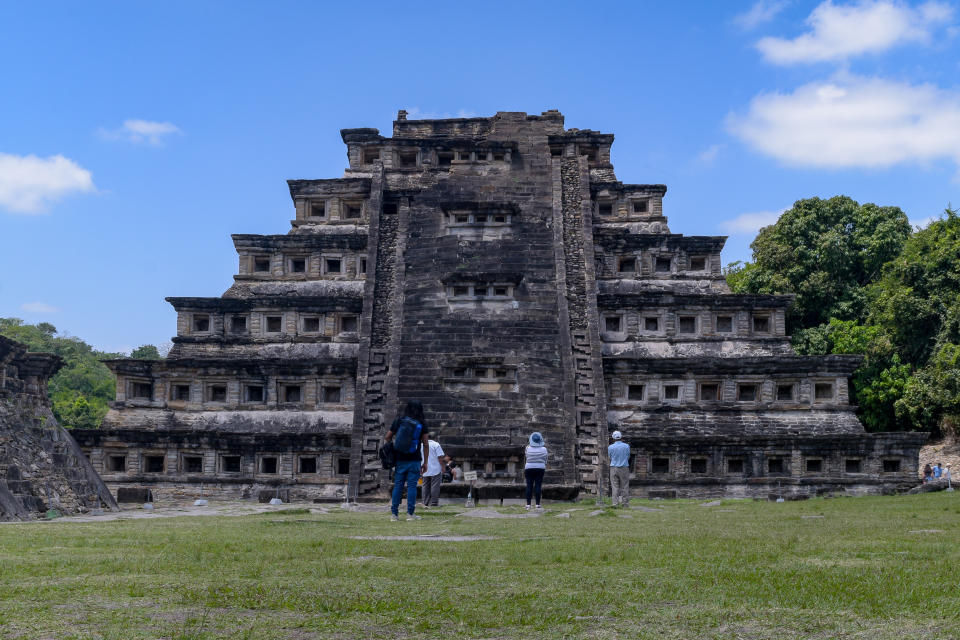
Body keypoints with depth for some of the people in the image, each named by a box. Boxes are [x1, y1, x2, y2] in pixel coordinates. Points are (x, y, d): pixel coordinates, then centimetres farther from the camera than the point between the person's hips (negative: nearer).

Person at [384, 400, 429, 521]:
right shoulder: (421, 424, -2)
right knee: (412, 486, 2)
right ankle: (410, 513, 1)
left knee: (398, 485, 7)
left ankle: (394, 513, 7)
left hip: (399, 460, 2)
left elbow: (387, 437, 4)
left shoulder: (398, 421, 2)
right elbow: (425, 445, -2)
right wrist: (425, 462, 4)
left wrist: (392, 446, 21)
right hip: (414, 460, -2)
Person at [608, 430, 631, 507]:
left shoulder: (610, 447, -5)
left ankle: (615, 503, -4)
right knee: (624, 487, 5)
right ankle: (625, 503, 4)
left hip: (614, 468, 0)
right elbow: (628, 457, 9)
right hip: (624, 468, 0)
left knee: (615, 487, 1)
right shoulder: (626, 446, -3)